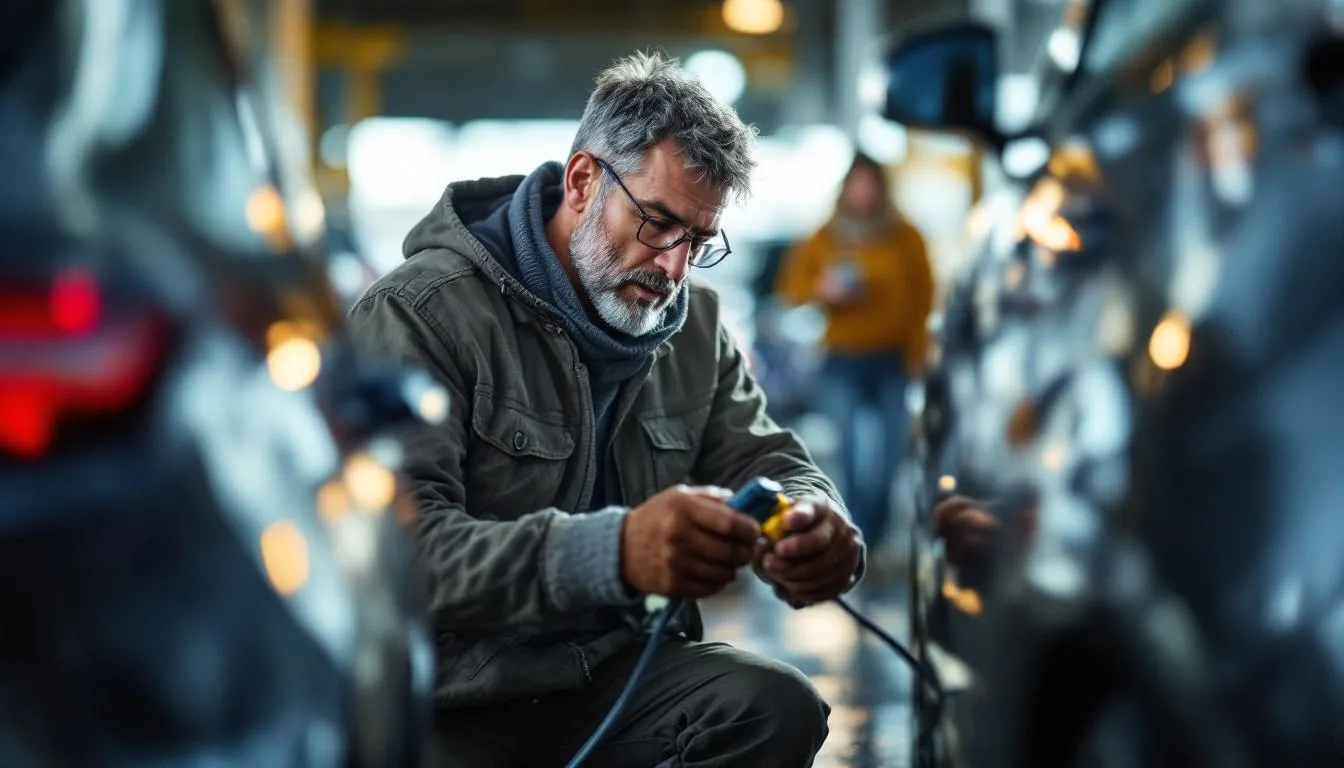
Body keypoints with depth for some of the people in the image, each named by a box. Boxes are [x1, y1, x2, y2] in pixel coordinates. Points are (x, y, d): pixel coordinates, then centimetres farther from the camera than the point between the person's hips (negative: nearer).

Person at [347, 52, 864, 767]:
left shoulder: (694, 322, 10)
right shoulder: (419, 312, -13)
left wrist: (819, 530, -20)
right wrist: (610, 552, -42)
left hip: (622, 667, 5)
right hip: (456, 701, -5)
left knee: (781, 707, -22)